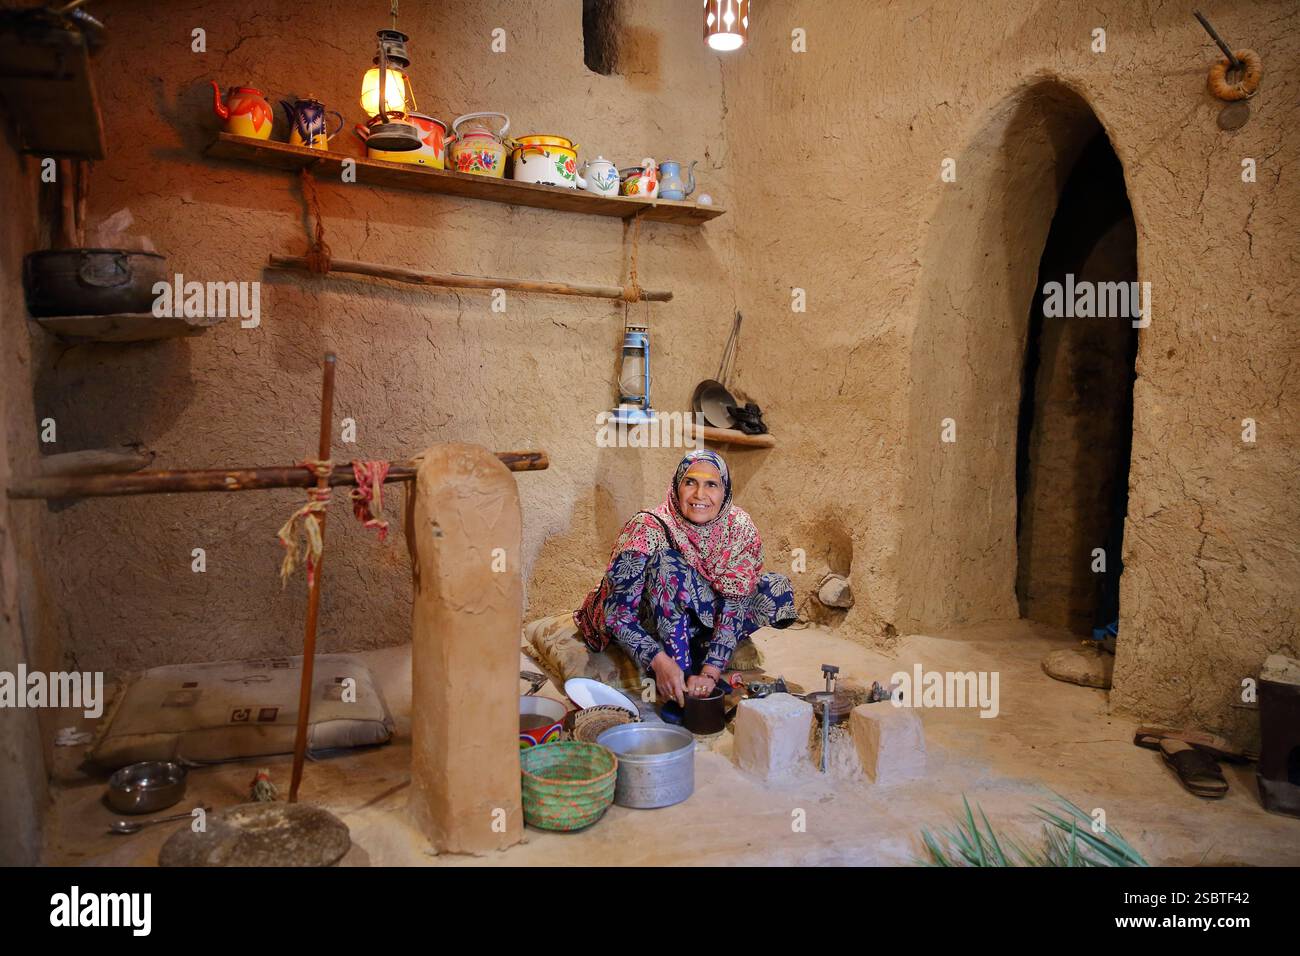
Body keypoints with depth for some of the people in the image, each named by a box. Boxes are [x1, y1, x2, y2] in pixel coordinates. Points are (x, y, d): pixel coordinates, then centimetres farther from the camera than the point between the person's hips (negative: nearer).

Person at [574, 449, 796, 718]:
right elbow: (617, 613, -28)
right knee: (667, 563, -34)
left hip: (703, 619, 4)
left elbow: (734, 606, -22)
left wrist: (710, 672, -33)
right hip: (651, 628, -4)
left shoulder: (739, 527, -17)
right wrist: (660, 662, -41)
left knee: (777, 590, -15)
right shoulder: (649, 529, -27)